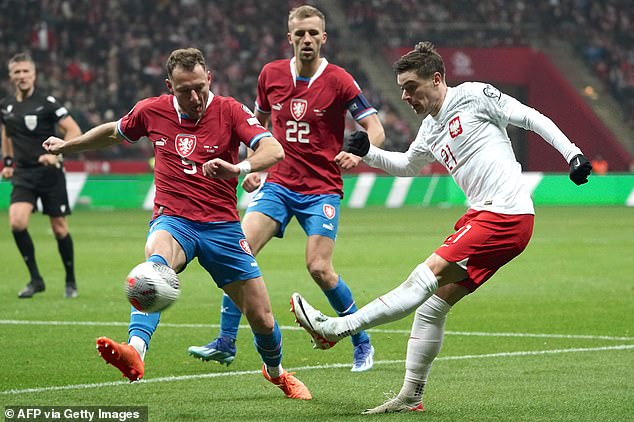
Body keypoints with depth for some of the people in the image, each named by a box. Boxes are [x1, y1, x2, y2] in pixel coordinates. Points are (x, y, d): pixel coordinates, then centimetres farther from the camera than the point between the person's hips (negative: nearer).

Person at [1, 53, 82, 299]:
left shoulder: (47, 103, -9)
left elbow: (74, 131, -12)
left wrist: (56, 155, -24)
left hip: (49, 172, -3)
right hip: (23, 174, 3)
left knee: (59, 228, 2)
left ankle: (70, 282, 22)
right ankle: (35, 279, -5)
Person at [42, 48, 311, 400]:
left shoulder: (228, 111, -6)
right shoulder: (151, 111, 2)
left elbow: (274, 150, -20)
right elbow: (114, 133, 24)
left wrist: (238, 167, -40)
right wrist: (66, 145, 34)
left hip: (222, 225, 0)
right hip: (173, 221, 0)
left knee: (261, 317, 2)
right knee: (156, 261, -38)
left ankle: (276, 372, 37)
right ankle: (135, 353, -59)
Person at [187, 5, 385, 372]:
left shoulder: (338, 80, -9)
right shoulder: (271, 75, 3)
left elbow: (375, 129, -10)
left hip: (321, 188, -4)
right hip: (278, 184, 4)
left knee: (319, 268, -13)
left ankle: (362, 343, 7)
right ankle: (226, 343, -3)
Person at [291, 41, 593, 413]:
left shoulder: (473, 95, -4)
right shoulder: (431, 128, 19)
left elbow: (531, 118, -4)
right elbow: (408, 165, 36)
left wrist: (572, 153, -12)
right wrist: (366, 152, 21)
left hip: (506, 216, -9)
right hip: (482, 216, 9)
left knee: (427, 276, -15)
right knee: (433, 304, 5)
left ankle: (336, 329, -18)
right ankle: (411, 397, 11)